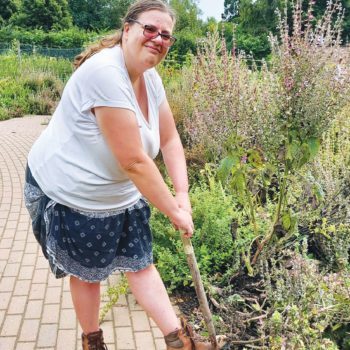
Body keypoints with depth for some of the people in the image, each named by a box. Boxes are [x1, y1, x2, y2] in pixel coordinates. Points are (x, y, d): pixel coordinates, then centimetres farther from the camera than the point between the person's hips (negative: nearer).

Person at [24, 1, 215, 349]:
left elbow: (169, 140, 3)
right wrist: (174, 211, -21)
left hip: (120, 194, 7)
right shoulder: (104, 73, -30)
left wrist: (182, 195, -7)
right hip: (70, 194, -7)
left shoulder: (150, 78, -2)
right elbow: (134, 161, -31)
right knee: (87, 272, 13)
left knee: (141, 264, 11)